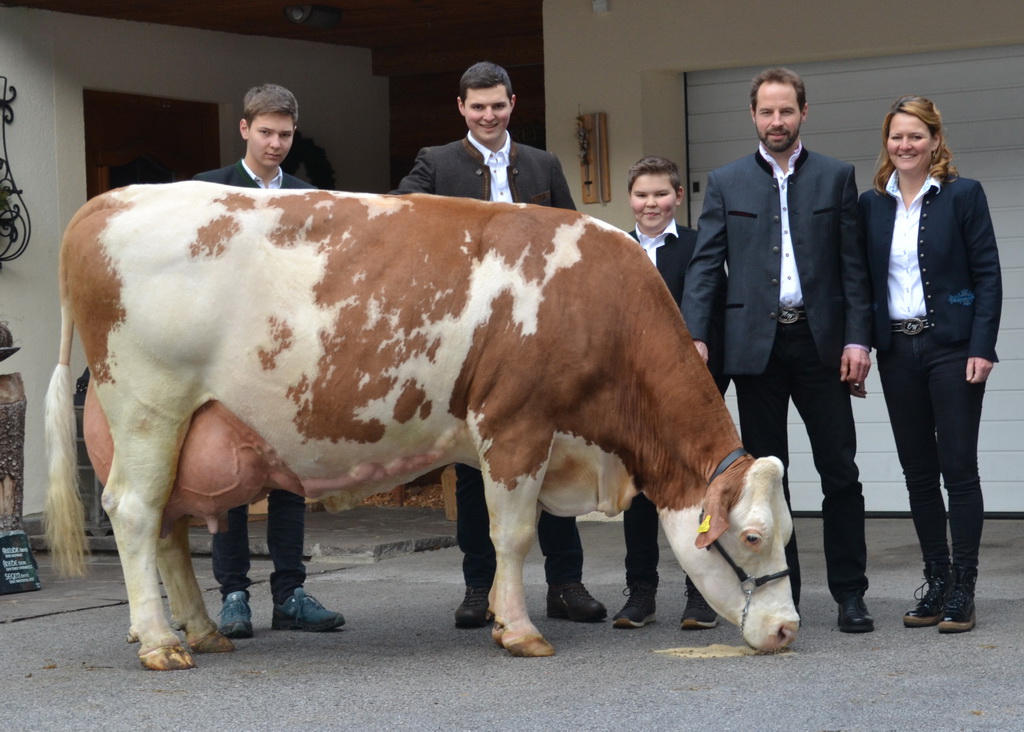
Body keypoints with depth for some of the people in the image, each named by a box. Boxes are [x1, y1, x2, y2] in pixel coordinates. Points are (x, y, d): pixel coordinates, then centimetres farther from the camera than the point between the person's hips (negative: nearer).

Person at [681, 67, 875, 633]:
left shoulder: (835, 178, 7)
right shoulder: (726, 183, 8)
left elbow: (853, 265, 4)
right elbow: (705, 265, 2)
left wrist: (857, 339, -5)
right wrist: (694, 336, -10)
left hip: (819, 341, -1)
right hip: (755, 343, 1)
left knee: (840, 471, -1)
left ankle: (850, 593, 6)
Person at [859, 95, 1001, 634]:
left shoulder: (963, 195, -3)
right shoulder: (872, 204, 8)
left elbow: (987, 274, -5)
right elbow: (863, 280, 10)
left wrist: (981, 347, -12)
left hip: (951, 347, -4)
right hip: (897, 349, 4)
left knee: (958, 468, -3)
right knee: (918, 472, 8)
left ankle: (963, 590, 2)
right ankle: (936, 581, 17)